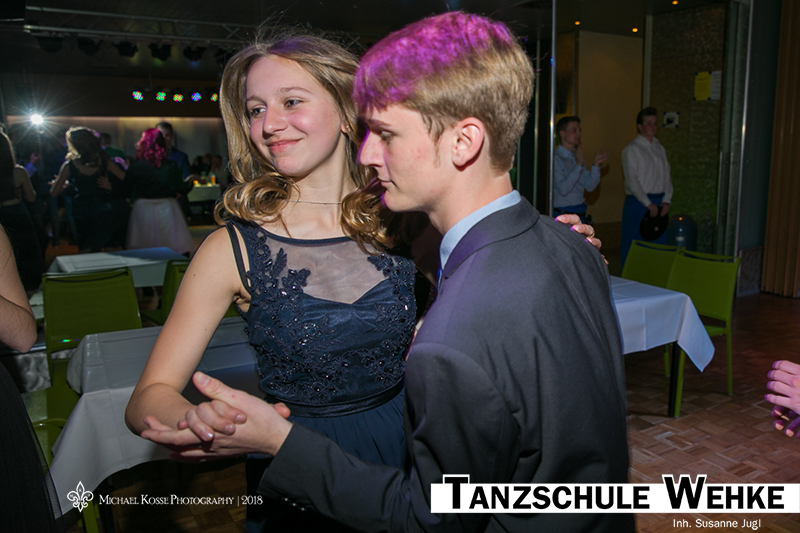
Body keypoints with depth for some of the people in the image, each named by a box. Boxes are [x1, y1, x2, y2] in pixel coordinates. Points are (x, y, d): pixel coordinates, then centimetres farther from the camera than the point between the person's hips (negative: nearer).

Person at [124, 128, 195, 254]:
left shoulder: (135, 167, -8)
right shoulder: (171, 167, -8)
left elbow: (127, 187, 3)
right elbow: (182, 189, 0)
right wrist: (190, 182, 21)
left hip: (142, 210, 0)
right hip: (167, 210, 0)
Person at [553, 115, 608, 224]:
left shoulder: (577, 157, 15)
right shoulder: (556, 158, -11)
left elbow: (589, 186, 9)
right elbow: (563, 189, -22)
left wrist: (596, 165, -3)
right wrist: (578, 165, -23)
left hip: (580, 214, 8)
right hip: (563, 214, -8)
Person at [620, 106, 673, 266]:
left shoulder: (659, 148, 15)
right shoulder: (631, 149, -5)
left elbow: (667, 176, 14)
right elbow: (631, 180, -12)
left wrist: (666, 201, 0)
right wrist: (648, 203, -14)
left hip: (659, 202, 6)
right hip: (638, 203, -6)